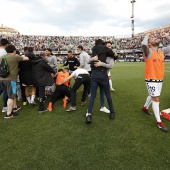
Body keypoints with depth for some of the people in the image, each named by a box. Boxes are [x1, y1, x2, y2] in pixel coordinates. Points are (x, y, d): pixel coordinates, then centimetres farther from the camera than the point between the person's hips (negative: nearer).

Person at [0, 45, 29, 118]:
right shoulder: (15, 57, -7)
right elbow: (27, 58, 2)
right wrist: (23, 57, 22)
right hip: (10, 79, -7)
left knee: (12, 94, 23)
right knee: (11, 96, -1)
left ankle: (15, 107, 36)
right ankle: (8, 114, 1)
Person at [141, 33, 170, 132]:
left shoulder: (162, 52, 8)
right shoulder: (148, 52, -11)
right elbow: (144, 44, -30)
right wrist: (147, 36, -11)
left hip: (160, 79, 7)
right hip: (151, 80, -7)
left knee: (153, 96, 22)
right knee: (156, 99, -4)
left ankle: (145, 107, 48)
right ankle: (159, 122, 6)